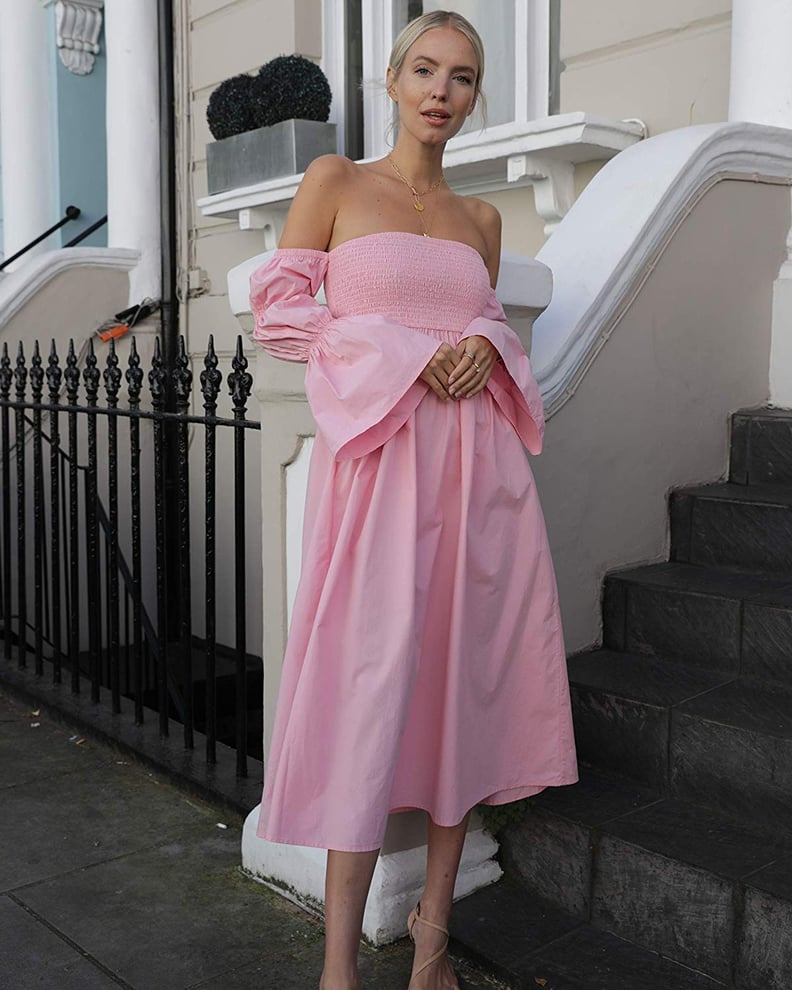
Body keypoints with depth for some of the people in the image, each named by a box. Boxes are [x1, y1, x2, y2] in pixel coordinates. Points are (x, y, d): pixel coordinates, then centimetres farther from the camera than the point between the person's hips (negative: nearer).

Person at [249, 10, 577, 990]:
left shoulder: (480, 219, 18)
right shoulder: (335, 180, 6)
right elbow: (278, 308, 0)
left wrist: (483, 348, -1)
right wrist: (399, 356, -10)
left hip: (478, 460, 5)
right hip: (378, 453, -5)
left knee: (467, 668, 5)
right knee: (375, 671, -8)